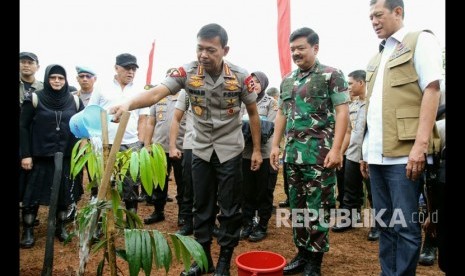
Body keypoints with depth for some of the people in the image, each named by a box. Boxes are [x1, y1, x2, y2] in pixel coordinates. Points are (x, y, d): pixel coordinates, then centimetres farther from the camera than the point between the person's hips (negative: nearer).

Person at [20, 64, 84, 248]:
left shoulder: (74, 101, 4)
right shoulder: (34, 99, -3)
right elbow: (23, 127, -3)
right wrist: (25, 154, -8)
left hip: (67, 156, 2)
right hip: (40, 156, -2)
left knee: (64, 192, 8)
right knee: (33, 193, 3)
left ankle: (60, 226, 25)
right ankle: (28, 231, 18)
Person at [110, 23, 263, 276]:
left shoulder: (240, 76, -13)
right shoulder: (187, 72, -12)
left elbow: (253, 113, -1)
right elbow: (156, 93, -25)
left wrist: (257, 149, 0)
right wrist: (129, 104, -45)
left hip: (230, 151, -2)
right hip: (201, 150, 2)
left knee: (229, 208, 6)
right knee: (202, 207, 11)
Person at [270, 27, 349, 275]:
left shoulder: (331, 75, -2)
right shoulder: (287, 81, 16)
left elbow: (342, 112, -8)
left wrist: (336, 148, -16)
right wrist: (275, 145, 11)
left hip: (320, 153, -6)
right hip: (293, 153, 6)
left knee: (317, 208, 0)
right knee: (297, 206, 12)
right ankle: (302, 253, 26)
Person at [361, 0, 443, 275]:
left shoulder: (421, 40, 2)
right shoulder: (377, 58, 21)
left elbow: (432, 90, -8)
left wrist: (420, 144, -17)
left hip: (403, 152, -6)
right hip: (378, 154, 7)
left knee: (405, 226, -1)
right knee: (386, 224, 13)